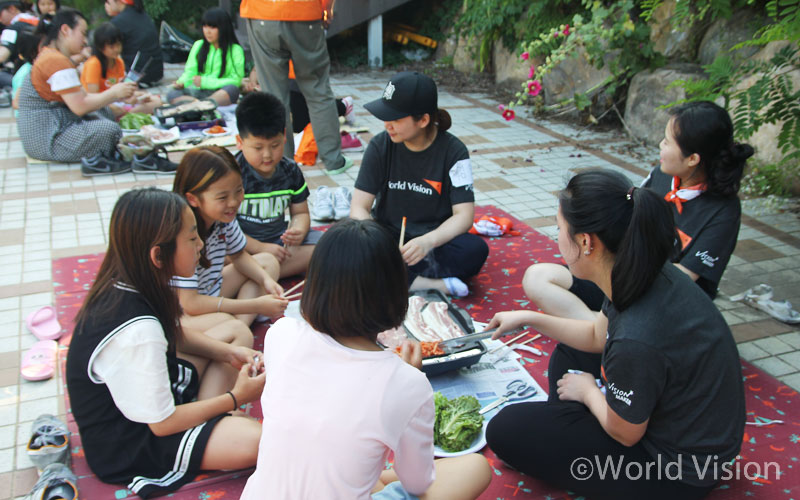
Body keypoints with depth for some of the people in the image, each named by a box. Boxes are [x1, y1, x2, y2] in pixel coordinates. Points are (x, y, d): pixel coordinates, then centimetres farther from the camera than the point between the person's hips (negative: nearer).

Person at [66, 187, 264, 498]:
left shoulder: (120, 285, -8)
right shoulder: (137, 332, -35)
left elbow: (174, 335, 12)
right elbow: (163, 423, -24)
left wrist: (229, 352, -2)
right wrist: (235, 398, -12)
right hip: (128, 443, -10)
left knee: (236, 330, 13)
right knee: (254, 440, -33)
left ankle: (208, 421, 1)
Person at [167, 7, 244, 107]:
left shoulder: (235, 50, 4)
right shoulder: (198, 45, 18)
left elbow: (235, 80, -6)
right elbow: (190, 72, 14)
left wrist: (205, 82, -12)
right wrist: (181, 83, -10)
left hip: (222, 93, -3)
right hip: (198, 92, 3)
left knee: (232, 89, -36)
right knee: (172, 94, -23)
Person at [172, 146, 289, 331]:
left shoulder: (224, 218, -7)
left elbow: (238, 255, 13)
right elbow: (190, 303, -29)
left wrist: (266, 279, -8)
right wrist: (256, 305, -27)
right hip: (180, 313, -10)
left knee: (268, 262, 5)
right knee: (223, 321, -39)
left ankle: (241, 325, -14)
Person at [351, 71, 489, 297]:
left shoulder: (453, 151, -9)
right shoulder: (380, 145, -5)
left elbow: (464, 215, -15)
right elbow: (359, 206, -8)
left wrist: (427, 241, -34)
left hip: (433, 239, -1)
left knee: (475, 250, -32)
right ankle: (435, 284, -25)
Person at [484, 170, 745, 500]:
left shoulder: (637, 340, -38)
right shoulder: (646, 275, -12)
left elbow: (624, 433, -18)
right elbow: (597, 335, 10)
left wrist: (587, 390, 0)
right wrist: (529, 319, 12)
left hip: (676, 470, -8)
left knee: (505, 431, -10)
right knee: (566, 356, 23)